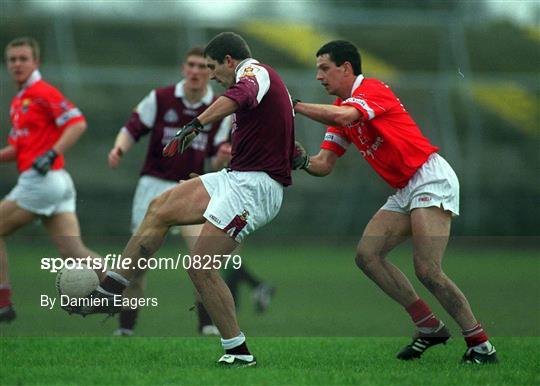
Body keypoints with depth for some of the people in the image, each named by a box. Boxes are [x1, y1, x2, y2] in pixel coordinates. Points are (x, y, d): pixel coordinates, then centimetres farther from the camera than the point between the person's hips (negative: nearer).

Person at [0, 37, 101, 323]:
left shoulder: (42, 93, -7)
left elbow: (78, 123, -17)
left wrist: (52, 154, -25)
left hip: (41, 179, -9)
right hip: (57, 184, 9)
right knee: (73, 251, -3)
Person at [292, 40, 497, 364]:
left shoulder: (372, 90, -11)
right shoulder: (341, 107, 16)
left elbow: (343, 116, -32)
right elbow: (324, 164, 12)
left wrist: (294, 105, -23)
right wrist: (302, 160, -9)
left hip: (431, 178, -10)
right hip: (405, 191, 10)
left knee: (427, 270, -19)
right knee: (367, 255, -3)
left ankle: (480, 344, -8)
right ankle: (429, 326, 4)